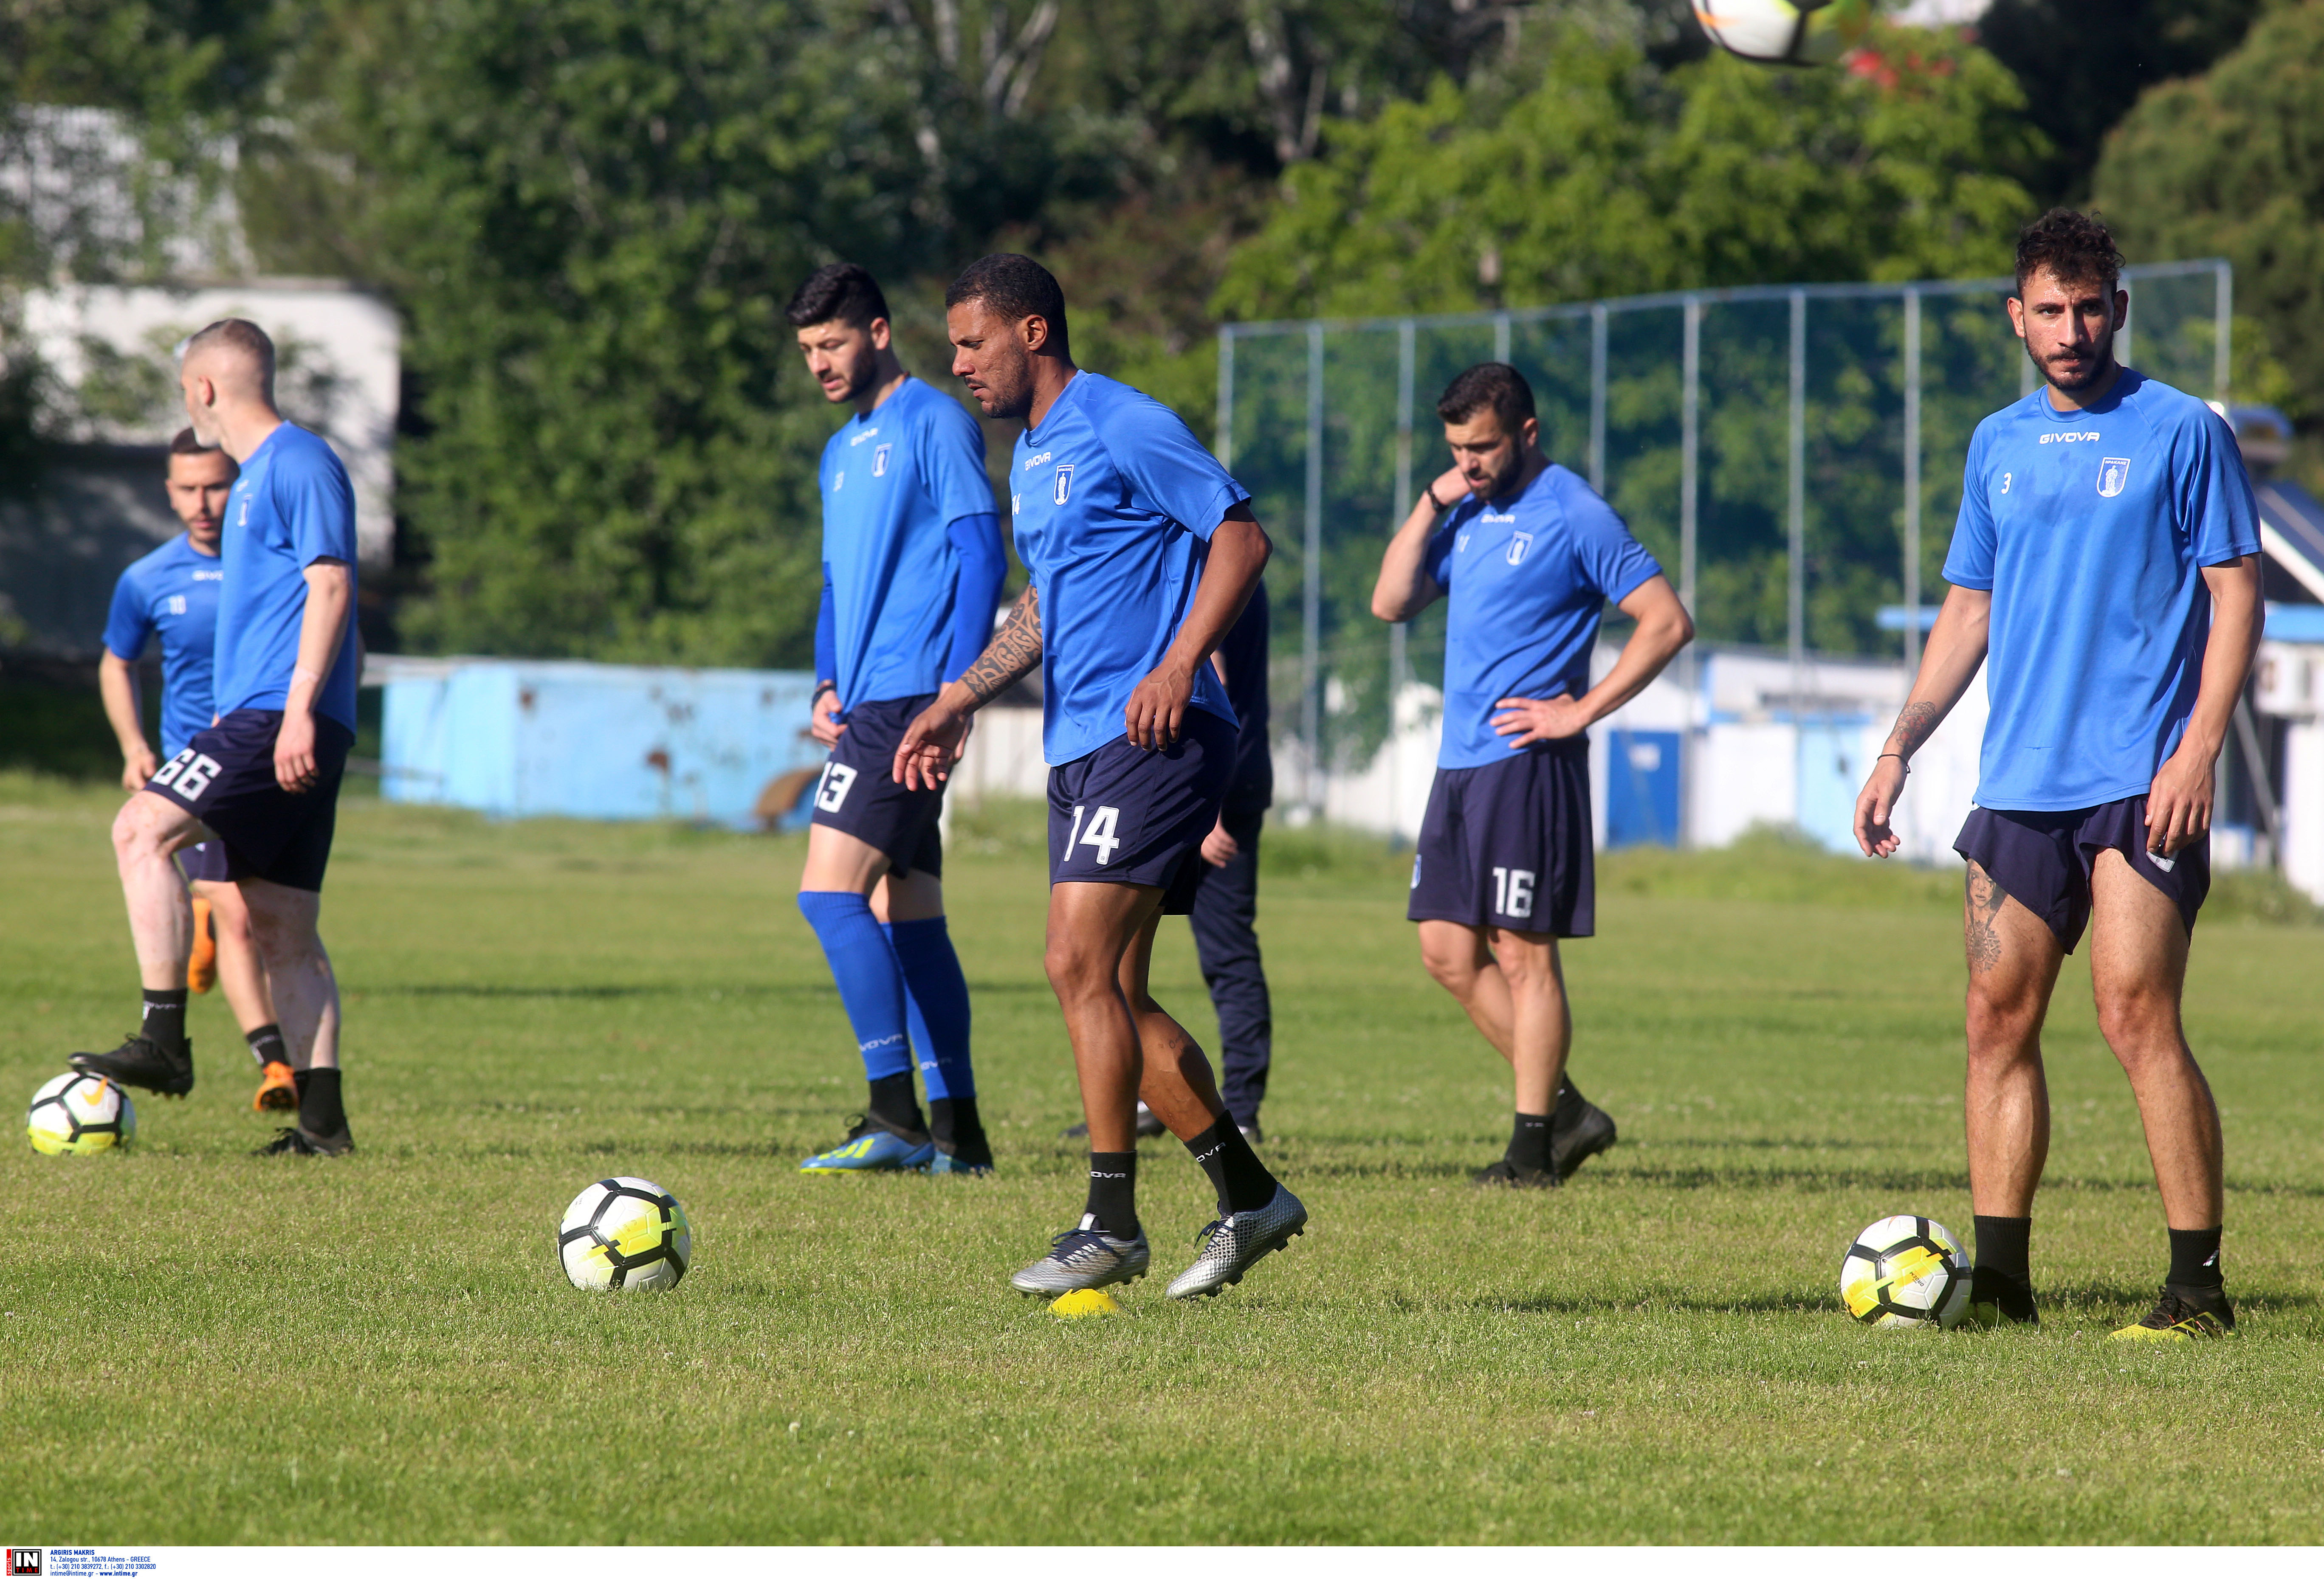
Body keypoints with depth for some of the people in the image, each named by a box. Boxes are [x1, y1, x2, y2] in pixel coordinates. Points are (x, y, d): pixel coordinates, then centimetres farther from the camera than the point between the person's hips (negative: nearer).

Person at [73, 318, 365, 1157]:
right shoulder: (257, 475, 24)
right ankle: (321, 1118, 4)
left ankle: (163, 1042, -24)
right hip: (259, 719, 10)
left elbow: (330, 585, -15)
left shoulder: (300, 464, -7)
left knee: (144, 829, -20)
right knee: (283, 926, 6)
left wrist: (299, 709, -23)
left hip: (279, 715, -10)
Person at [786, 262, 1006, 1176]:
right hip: (867, 706, 10)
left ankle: (895, 1114, -19)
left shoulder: (935, 424, -6)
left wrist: (956, 692, -17)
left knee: (829, 890, -17)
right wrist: (827, 685, 11)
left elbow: (981, 556, -12)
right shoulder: (843, 452, 21)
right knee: (904, 914, 9)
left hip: (911, 696, -10)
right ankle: (956, 1130, 11)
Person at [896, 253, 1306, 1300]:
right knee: (1111, 994, 8)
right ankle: (1250, 1200, 16)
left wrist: (1179, 664, -22)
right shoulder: (1030, 456, 19)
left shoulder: (1125, 429, -9)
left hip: (1150, 740, -10)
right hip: (1078, 747, 10)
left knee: (1081, 968, -15)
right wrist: (960, 701, 21)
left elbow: (1242, 537, -12)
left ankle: (1111, 1228, -10)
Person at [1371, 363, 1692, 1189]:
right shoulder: (1467, 510, 14)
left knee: (1523, 954, -5)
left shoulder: (1574, 516, -8)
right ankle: (1565, 1110, 16)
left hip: (1527, 765, -8)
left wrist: (1581, 712, -13)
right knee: (1449, 952, 7)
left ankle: (1534, 1145, 1)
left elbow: (1668, 622, -10)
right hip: (1459, 763, 8)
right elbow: (1392, 602, 11)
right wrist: (1430, 504, 1)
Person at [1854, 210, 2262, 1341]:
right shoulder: (1999, 445, 14)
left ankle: (2199, 1288, -7)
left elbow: (2235, 598, -4)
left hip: (2140, 782, -6)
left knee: (2137, 1018, -12)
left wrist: (2198, 750, -14)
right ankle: (1999, 1281, 7)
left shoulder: (2181, 431, -1)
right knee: (1999, 1022, 2)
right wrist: (1899, 749, 12)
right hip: (2019, 782, 6)